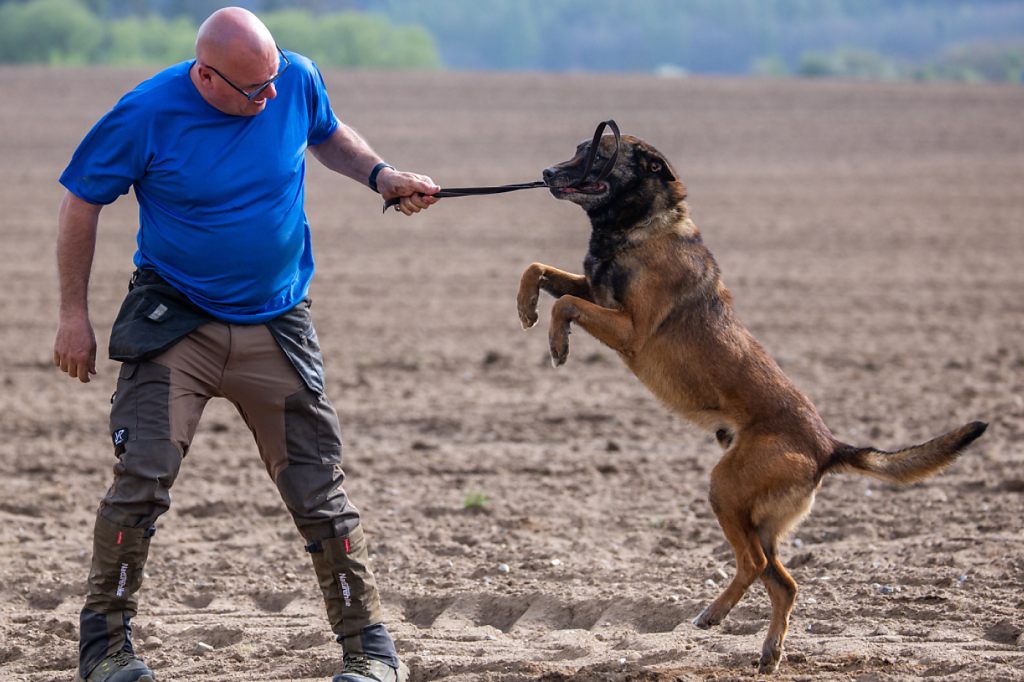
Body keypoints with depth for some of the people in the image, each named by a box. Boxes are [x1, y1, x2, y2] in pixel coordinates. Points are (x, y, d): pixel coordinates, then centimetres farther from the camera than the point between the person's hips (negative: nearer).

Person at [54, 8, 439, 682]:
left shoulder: (297, 81, -6)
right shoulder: (147, 114, -15)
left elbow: (328, 135, 18)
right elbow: (82, 202, -2)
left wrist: (382, 176, -1)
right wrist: (74, 314, -2)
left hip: (276, 325, 2)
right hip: (174, 321, -2)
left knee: (320, 492, 2)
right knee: (142, 478, -13)